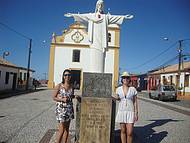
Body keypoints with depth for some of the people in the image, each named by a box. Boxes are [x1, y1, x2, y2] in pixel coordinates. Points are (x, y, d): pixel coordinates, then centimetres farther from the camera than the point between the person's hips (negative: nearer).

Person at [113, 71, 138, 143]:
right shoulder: (118, 89, 2)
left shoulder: (133, 89, -2)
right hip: (121, 112, 2)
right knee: (123, 131, 9)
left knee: (129, 133, -5)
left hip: (130, 113, -2)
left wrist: (136, 113, -4)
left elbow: (135, 102, 0)